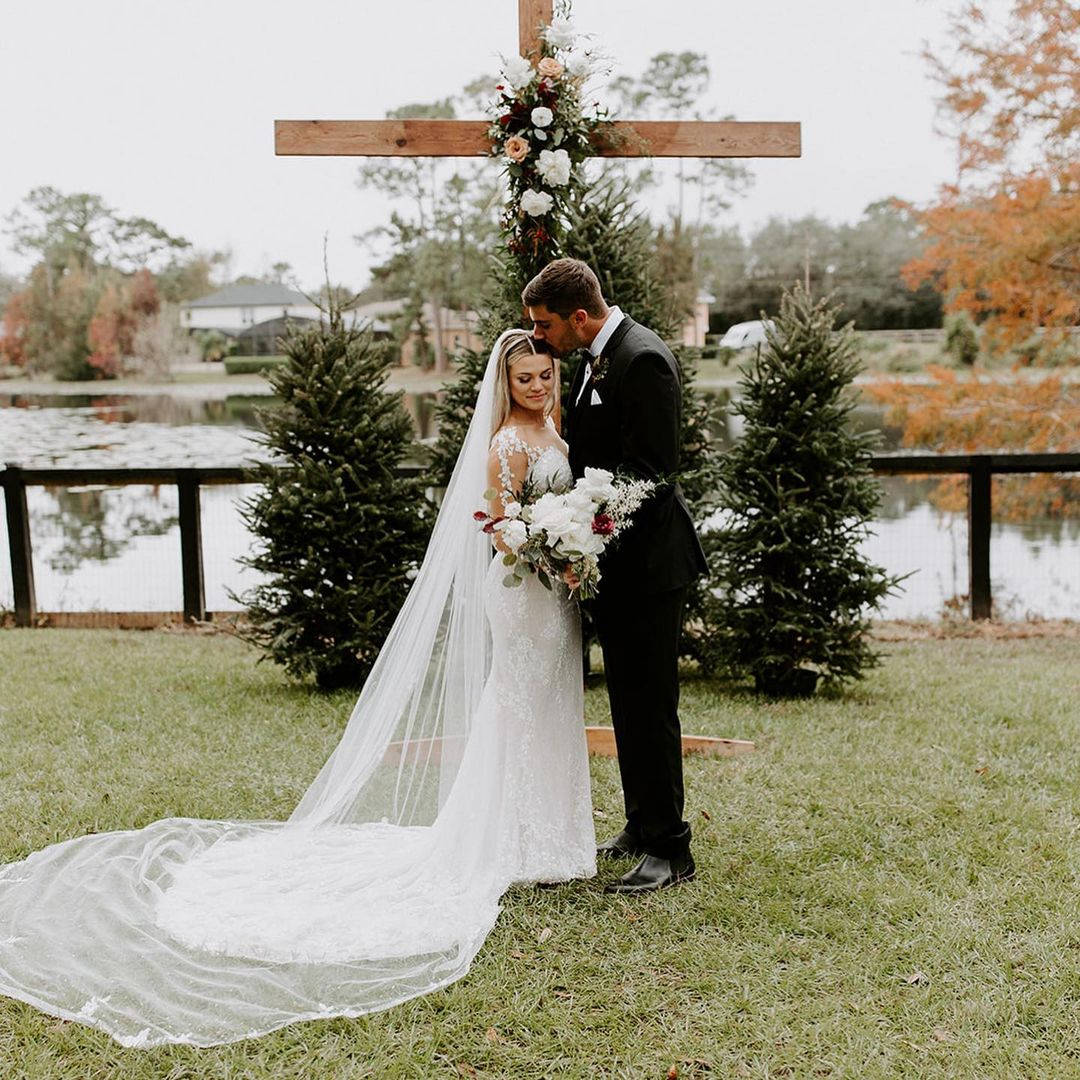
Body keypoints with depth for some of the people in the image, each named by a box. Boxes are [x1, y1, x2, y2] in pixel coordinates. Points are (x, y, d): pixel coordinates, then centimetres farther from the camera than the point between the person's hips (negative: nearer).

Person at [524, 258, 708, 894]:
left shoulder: (642, 359, -18)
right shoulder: (596, 360, 12)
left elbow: (645, 471, -22)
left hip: (648, 560, -10)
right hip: (617, 559, 10)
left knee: (651, 704, -4)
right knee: (628, 700, 17)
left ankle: (669, 851, 6)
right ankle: (642, 830, 29)